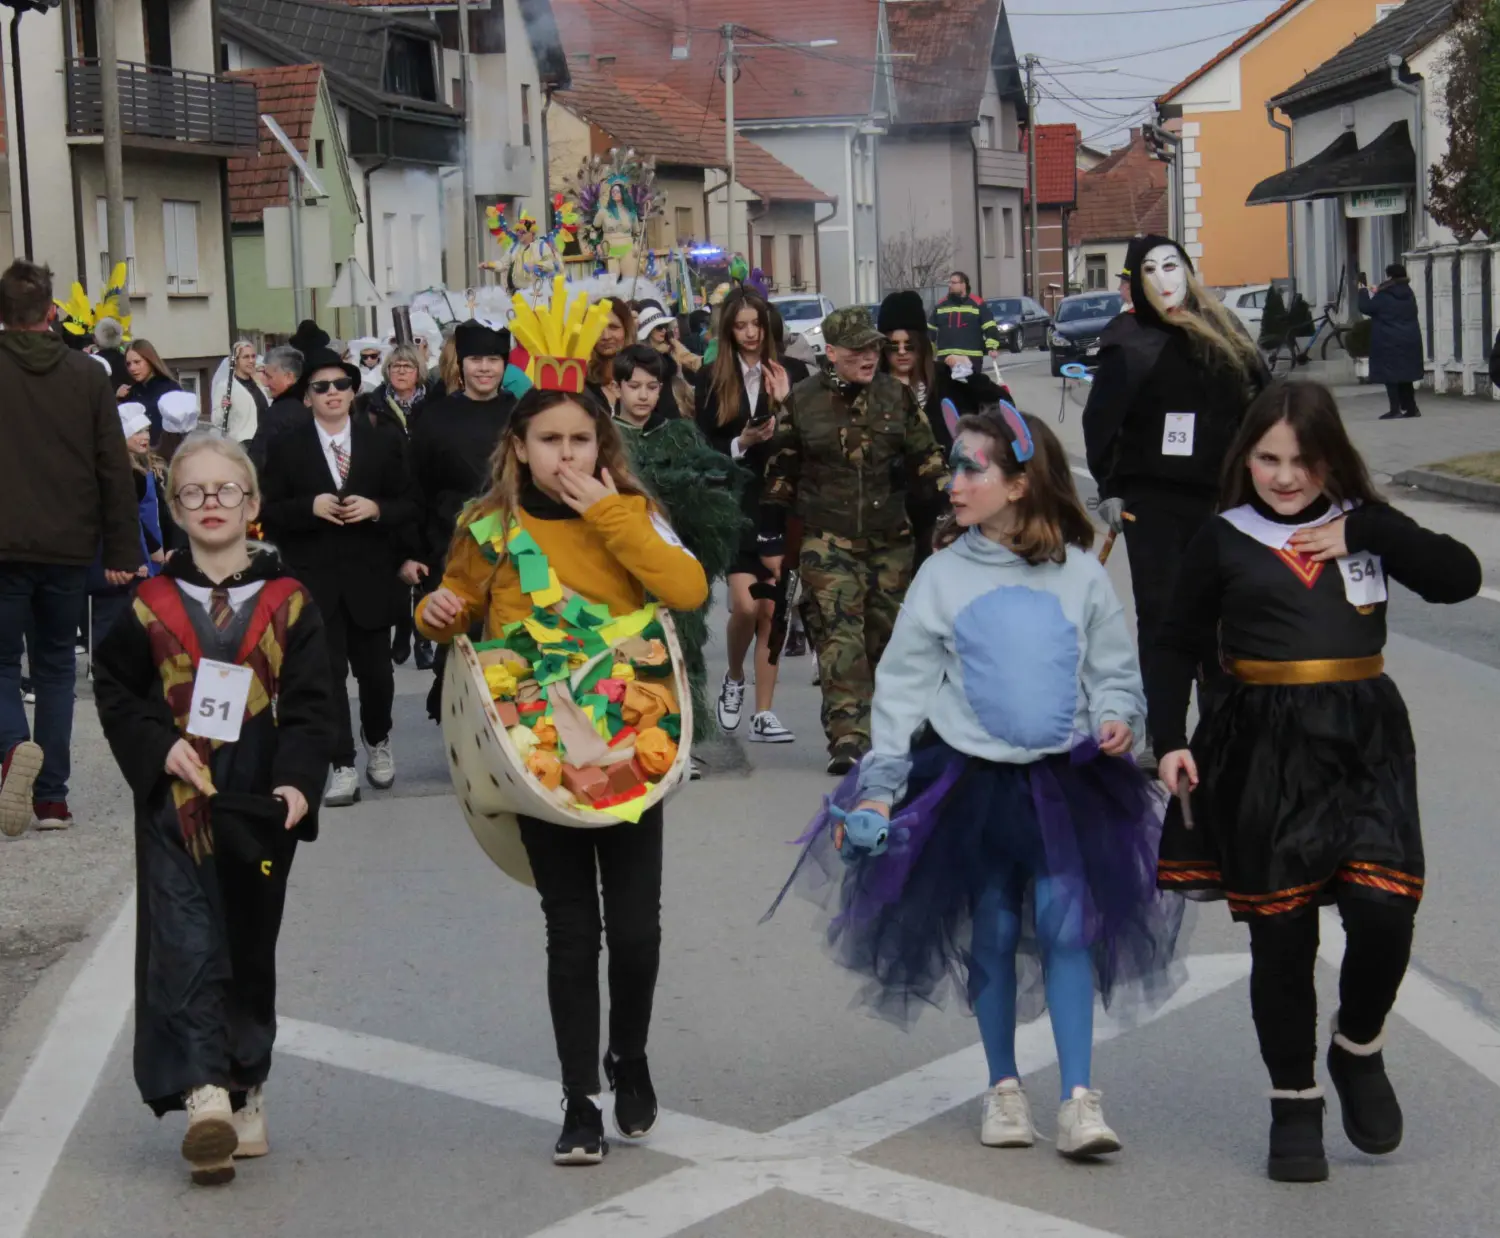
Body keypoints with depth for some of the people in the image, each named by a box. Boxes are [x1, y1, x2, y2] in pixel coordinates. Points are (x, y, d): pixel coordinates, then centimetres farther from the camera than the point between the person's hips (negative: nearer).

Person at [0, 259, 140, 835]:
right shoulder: (89, 376, 1)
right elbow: (116, 470, 1)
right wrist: (122, 553, 4)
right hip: (68, 550, 2)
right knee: (55, 667, 13)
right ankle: (52, 797, 9)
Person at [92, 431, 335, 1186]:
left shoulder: (287, 602, 3)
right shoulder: (153, 605, 4)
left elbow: (312, 702, 0)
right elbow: (114, 688, 8)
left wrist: (298, 781, -13)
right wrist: (159, 746, -9)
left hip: (258, 809, 1)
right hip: (175, 804, -1)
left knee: (251, 949, 10)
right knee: (185, 947, -12)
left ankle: (245, 1092, 23)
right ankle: (205, 1096, -18)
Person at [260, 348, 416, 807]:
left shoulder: (384, 444, 5)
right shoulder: (286, 449, 2)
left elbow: (408, 508, 5)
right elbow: (269, 514, 0)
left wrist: (376, 509, -14)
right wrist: (310, 507, -16)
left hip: (370, 578, 1)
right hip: (313, 580, -1)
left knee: (375, 669, 6)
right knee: (327, 672, -2)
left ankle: (377, 741, 34)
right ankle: (342, 765, 4)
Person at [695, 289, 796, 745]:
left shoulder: (787, 375, 3)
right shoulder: (712, 379, 3)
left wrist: (785, 403, -13)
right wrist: (742, 443, -14)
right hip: (735, 503, -1)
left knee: (771, 608, 2)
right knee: (745, 604, -12)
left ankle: (763, 715, 8)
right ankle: (734, 678, 19)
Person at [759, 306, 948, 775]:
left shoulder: (898, 397, 4)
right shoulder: (802, 401, -1)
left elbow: (926, 462, 10)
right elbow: (779, 473, 4)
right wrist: (771, 541, 4)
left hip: (891, 539, 3)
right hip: (828, 540, -3)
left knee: (887, 634, 10)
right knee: (839, 635, -14)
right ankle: (846, 737, -20)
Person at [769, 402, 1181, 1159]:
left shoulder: (1079, 573, 2)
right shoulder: (943, 576, 1)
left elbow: (1115, 670, 11)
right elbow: (903, 685, 2)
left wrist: (1117, 719, -10)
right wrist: (879, 784, -3)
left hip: (1063, 778, -1)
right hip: (972, 777, 1)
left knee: (1064, 924, -9)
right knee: (991, 931, 6)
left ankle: (1078, 1097, -7)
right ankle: (1003, 1086, 21)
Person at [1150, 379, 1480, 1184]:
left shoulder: (1364, 525, 8)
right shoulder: (1224, 541, 3)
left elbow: (1459, 577, -4)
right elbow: (1179, 647, 6)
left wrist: (1365, 531, -10)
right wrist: (1169, 739, -4)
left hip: (1365, 736, 1)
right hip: (1266, 748, -1)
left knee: (1383, 909, -13)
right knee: (1280, 931, 3)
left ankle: (1358, 1049, 16)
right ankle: (1294, 1102, 19)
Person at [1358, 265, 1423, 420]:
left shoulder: (1384, 296, -13)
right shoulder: (1409, 294, 10)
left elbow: (1365, 308, -6)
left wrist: (1363, 291, 13)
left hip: (1389, 341, -7)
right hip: (1409, 340, 7)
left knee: (1391, 374, -4)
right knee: (1405, 374, 14)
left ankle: (1395, 409, -9)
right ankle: (1411, 407, 15)